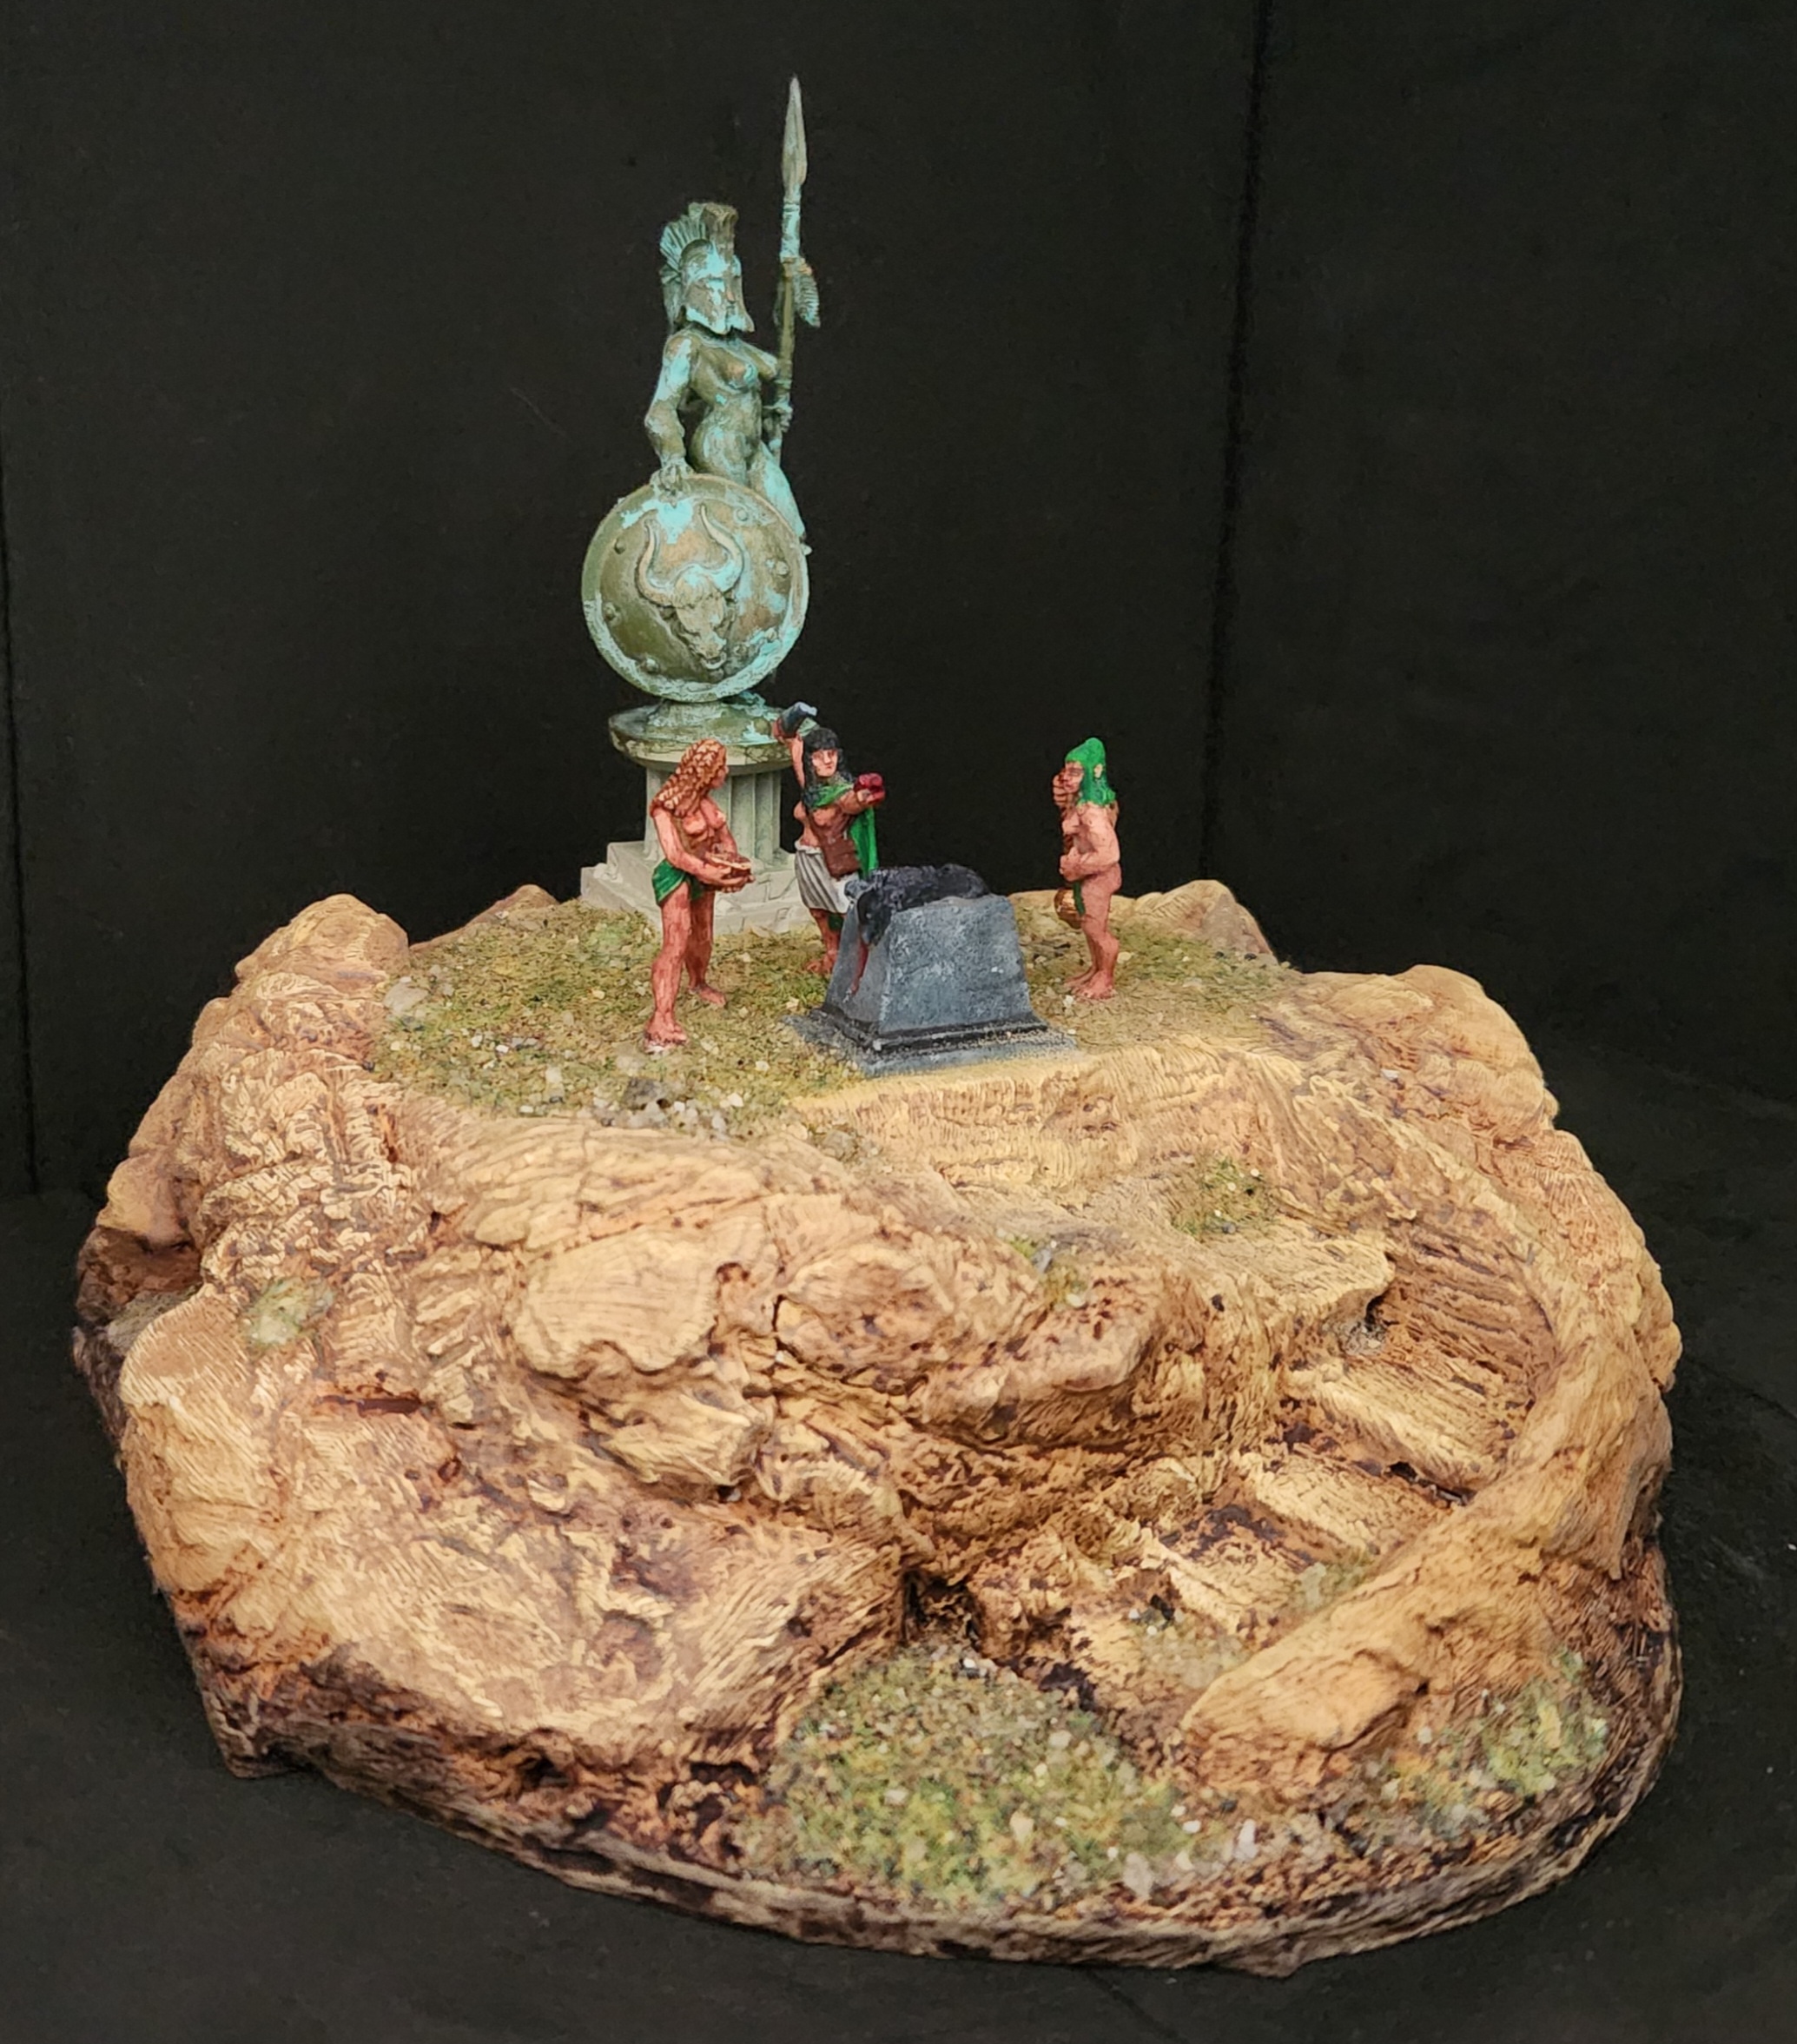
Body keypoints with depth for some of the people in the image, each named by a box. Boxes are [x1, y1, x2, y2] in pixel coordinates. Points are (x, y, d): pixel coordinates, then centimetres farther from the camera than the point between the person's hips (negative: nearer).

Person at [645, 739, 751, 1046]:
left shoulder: (705, 797, -3)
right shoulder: (668, 806, -25)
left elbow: (722, 828, 13)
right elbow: (675, 855, -27)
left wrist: (733, 859, -4)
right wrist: (711, 874, -26)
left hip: (705, 874, 8)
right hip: (679, 877, -8)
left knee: (701, 934, 25)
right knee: (675, 946, -15)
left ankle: (699, 981, 54)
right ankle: (661, 1019, -18)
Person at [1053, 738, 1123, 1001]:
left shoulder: (1091, 810, -32)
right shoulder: (1079, 800, -3)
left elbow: (1108, 854, -36)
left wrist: (1076, 868, -22)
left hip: (1096, 877, -9)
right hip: (1084, 874, 9)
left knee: (1096, 929, 9)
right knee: (1088, 926, 24)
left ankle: (1106, 978, 29)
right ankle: (1097, 969, 42)